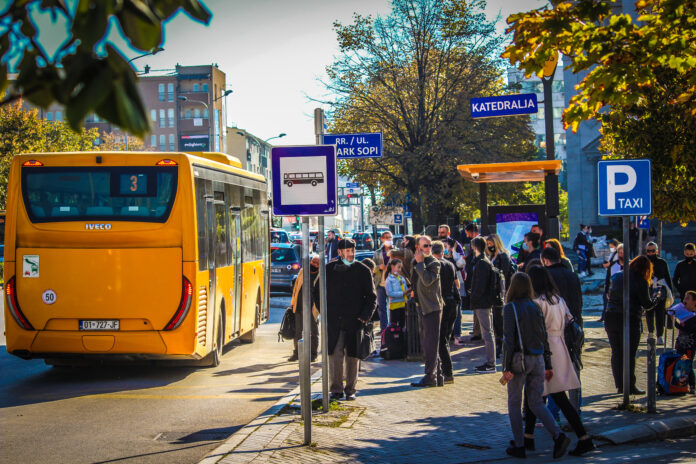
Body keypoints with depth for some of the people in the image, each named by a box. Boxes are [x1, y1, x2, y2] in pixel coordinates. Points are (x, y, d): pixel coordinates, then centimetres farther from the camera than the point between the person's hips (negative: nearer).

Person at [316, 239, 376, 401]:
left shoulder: (363, 270, 4)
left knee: (352, 357, 5)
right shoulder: (329, 269, 5)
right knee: (335, 356, -5)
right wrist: (325, 312, 5)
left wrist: (365, 316, -3)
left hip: (354, 321, 0)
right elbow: (317, 291, 14)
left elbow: (372, 296, 7)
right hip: (334, 322, 0)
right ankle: (336, 389, 6)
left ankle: (350, 389, 16)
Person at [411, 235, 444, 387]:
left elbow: (428, 280, -23)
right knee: (426, 344, 12)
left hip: (433, 308, -8)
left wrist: (420, 263, -19)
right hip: (422, 308, 8)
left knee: (431, 344, -7)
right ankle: (437, 375, 20)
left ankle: (430, 376, -3)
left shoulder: (434, 263, -9)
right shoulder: (415, 262, 13)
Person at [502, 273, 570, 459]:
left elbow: (509, 339, -15)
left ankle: (519, 446, 9)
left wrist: (507, 368, -13)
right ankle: (558, 435, -7)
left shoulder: (511, 308, -10)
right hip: (538, 359, 5)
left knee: (514, 403, 8)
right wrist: (548, 365, 15)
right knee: (536, 402, 11)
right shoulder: (536, 307, 7)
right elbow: (544, 338, 9)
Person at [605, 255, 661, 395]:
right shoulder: (640, 281, -8)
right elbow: (647, 304, -5)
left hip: (610, 318, 5)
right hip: (630, 320, -5)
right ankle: (630, 386, 6)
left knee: (616, 353, 11)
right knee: (629, 354, 3)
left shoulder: (617, 277, 10)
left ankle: (620, 385, 14)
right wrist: (657, 298, 13)